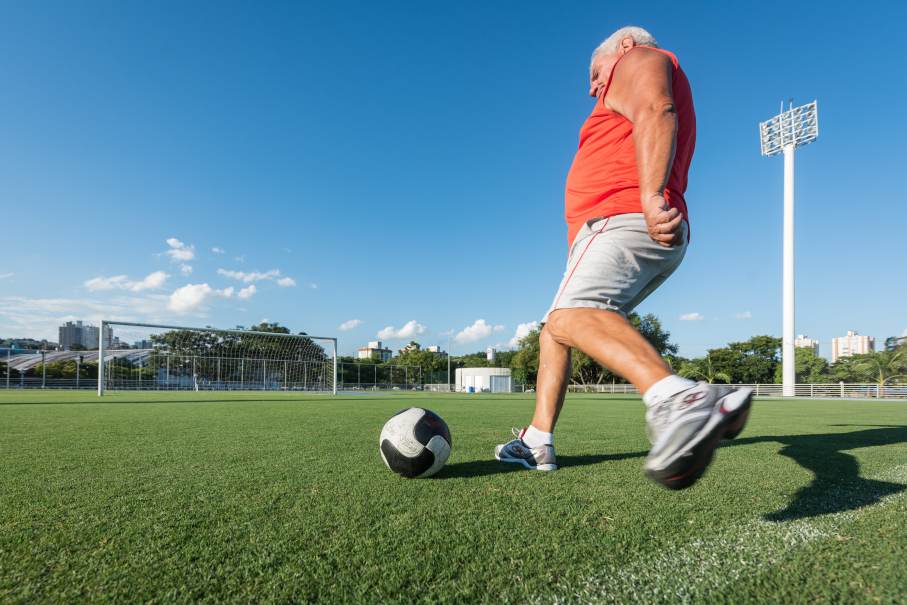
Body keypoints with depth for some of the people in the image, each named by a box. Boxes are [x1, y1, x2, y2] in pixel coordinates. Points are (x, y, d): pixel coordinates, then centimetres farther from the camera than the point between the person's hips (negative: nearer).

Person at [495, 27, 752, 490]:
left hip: (625, 219, -10)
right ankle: (537, 443, 19)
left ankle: (680, 401, -53)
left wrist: (652, 196, -28)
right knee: (553, 330, 16)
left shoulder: (639, 59, 10)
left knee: (570, 317, -34)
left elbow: (656, 113, -13)